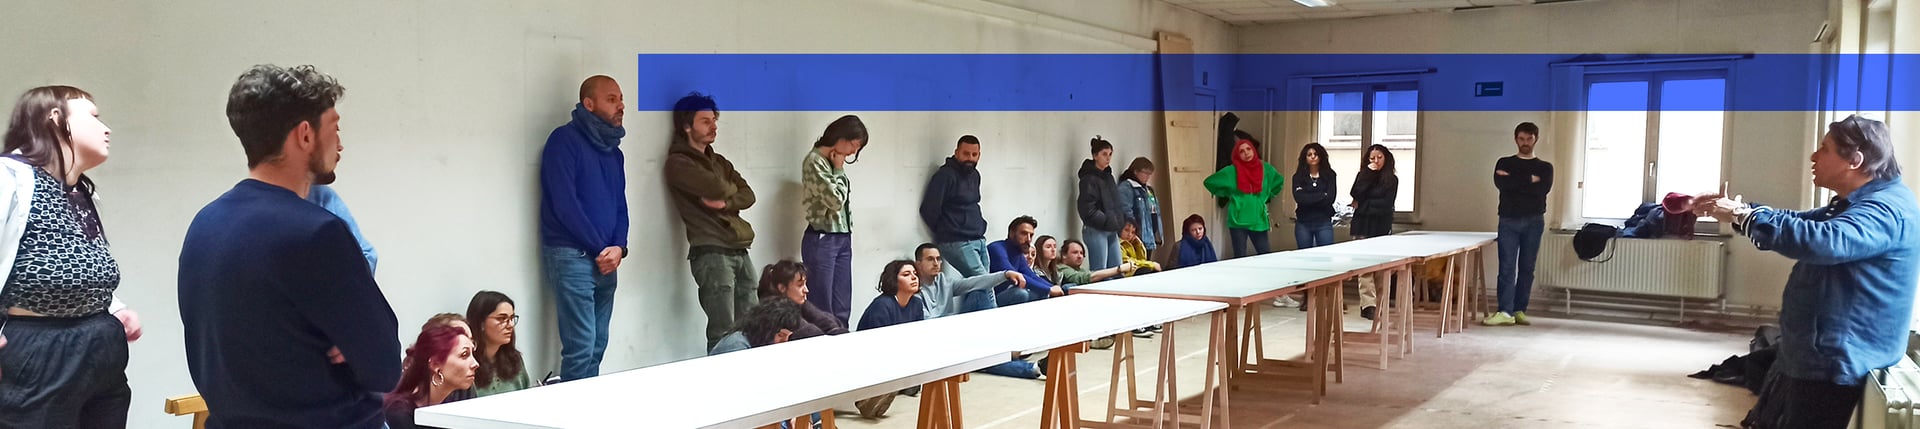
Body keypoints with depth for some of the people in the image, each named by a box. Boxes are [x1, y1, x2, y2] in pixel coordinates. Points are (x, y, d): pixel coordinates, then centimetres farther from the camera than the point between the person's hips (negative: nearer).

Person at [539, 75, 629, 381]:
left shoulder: (614, 152, 17)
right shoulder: (565, 140, -6)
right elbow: (564, 203, -13)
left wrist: (619, 247, -2)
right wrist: (600, 248, -10)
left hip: (606, 261, 7)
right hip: (572, 257, -7)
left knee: (597, 348, 8)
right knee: (580, 349, -11)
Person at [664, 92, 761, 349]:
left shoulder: (720, 162, 22)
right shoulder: (678, 163, -3)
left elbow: (748, 196, 11)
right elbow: (717, 188, -16)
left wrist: (725, 202, -9)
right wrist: (731, 189, 7)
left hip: (740, 251, 8)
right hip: (711, 253, -8)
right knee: (723, 334, -11)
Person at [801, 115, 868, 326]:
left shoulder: (836, 161, 14)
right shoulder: (815, 161, -12)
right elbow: (834, 200, -16)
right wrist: (839, 170, -7)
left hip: (843, 238, 8)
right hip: (822, 240, -8)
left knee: (842, 310, 7)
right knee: (821, 310, -4)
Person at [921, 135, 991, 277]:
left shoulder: (974, 175, 16)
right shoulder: (945, 175, -10)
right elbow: (928, 210, -12)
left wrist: (979, 225, 13)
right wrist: (945, 232, -2)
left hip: (980, 241, 8)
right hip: (957, 243, -8)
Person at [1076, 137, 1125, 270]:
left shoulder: (1108, 176, 16)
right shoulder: (1089, 178, -10)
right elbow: (1087, 209, -17)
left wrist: (1121, 219, 6)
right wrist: (1108, 222, -17)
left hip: (1112, 231, 9)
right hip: (1096, 230, -9)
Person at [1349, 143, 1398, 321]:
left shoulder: (1392, 180, 7)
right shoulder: (1363, 176, 12)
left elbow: (1386, 204, -5)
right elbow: (1356, 194, -7)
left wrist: (1363, 205, -5)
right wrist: (1369, 174, -7)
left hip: (1381, 227, 0)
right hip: (1363, 226, 0)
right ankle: (1368, 304, -10)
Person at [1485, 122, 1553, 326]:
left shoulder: (1545, 167, 11)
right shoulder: (1504, 163, 10)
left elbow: (1543, 189, -9)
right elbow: (1501, 184, -11)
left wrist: (1514, 180, -9)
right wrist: (1529, 180, -10)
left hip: (1534, 221, 1)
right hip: (1509, 220, -1)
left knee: (1527, 268, 3)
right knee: (1507, 267, -8)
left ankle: (1519, 310, 8)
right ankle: (1505, 312, -12)